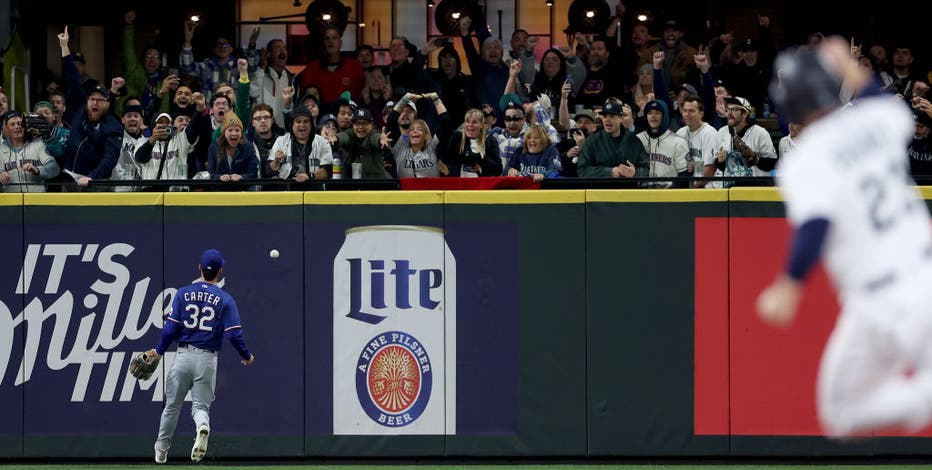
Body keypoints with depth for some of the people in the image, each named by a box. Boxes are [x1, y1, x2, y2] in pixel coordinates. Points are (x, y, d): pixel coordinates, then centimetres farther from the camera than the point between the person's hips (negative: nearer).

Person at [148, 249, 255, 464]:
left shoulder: (184, 293, -1)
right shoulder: (225, 299, -3)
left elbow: (171, 327, -4)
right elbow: (234, 334, -8)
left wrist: (159, 351, 10)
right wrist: (247, 357, 8)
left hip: (183, 355, 1)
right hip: (208, 359, -1)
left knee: (172, 405, 15)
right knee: (200, 405, 5)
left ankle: (161, 450, 22)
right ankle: (203, 426, -29)